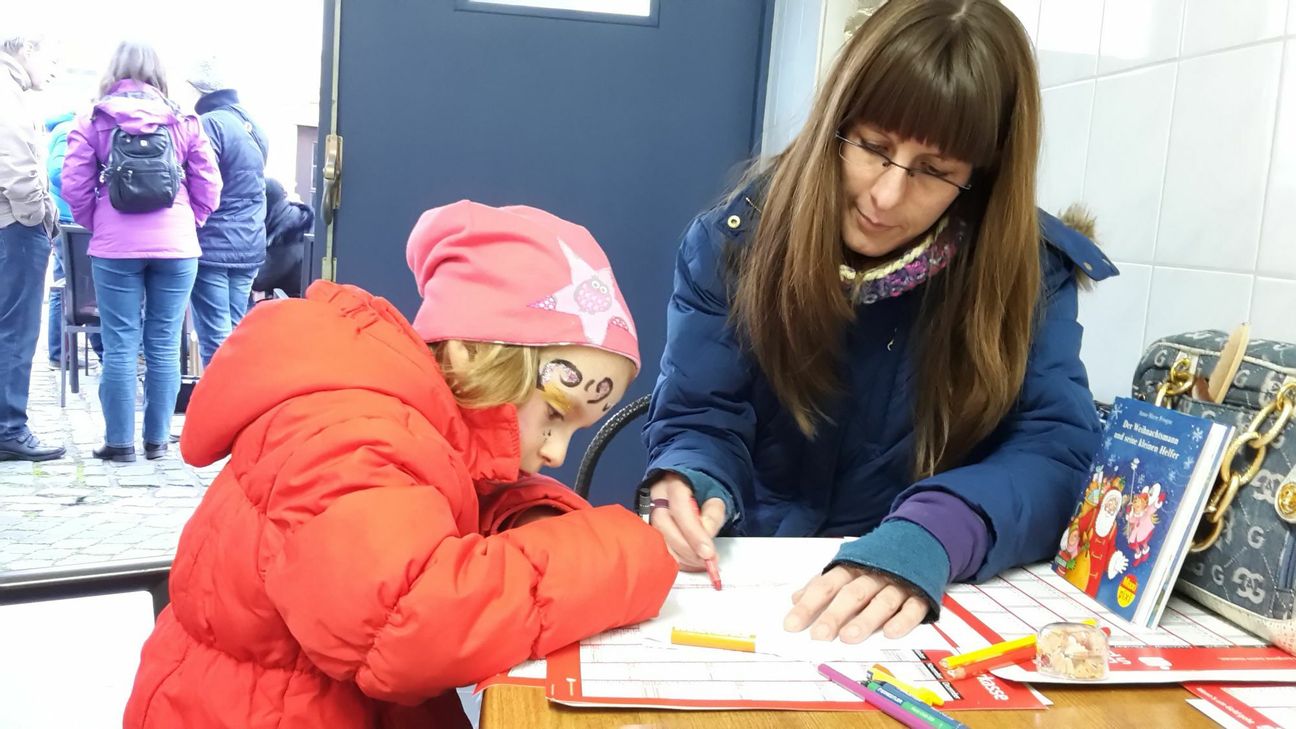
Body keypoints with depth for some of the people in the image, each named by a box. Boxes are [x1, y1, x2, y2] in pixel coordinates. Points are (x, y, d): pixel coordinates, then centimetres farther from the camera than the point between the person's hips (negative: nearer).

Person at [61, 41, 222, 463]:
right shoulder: (183, 122, 6)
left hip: (116, 247, -1)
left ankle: (119, 441, 7)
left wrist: (95, 225, 16)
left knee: (120, 345, 4)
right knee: (164, 345, 5)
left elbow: (74, 184, 0)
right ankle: (157, 439, 11)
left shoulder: (94, 121, 4)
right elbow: (208, 184, 4)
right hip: (176, 246, 1)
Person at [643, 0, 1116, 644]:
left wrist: (929, 540, -32)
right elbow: (703, 423, -3)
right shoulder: (736, 240, -5)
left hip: (934, 601, 0)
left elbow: (1057, 446, -14)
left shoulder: (1028, 272, -6)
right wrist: (689, 484, -26)